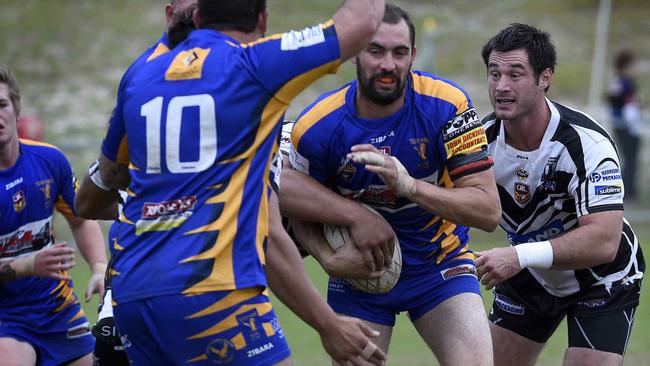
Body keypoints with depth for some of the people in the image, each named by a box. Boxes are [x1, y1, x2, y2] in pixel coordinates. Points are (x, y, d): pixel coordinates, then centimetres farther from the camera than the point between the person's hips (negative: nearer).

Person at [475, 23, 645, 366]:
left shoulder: (585, 142, -32)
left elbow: (604, 241, -39)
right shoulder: (482, 138, -16)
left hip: (601, 282, -5)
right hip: (529, 277, 5)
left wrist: (521, 256, -47)